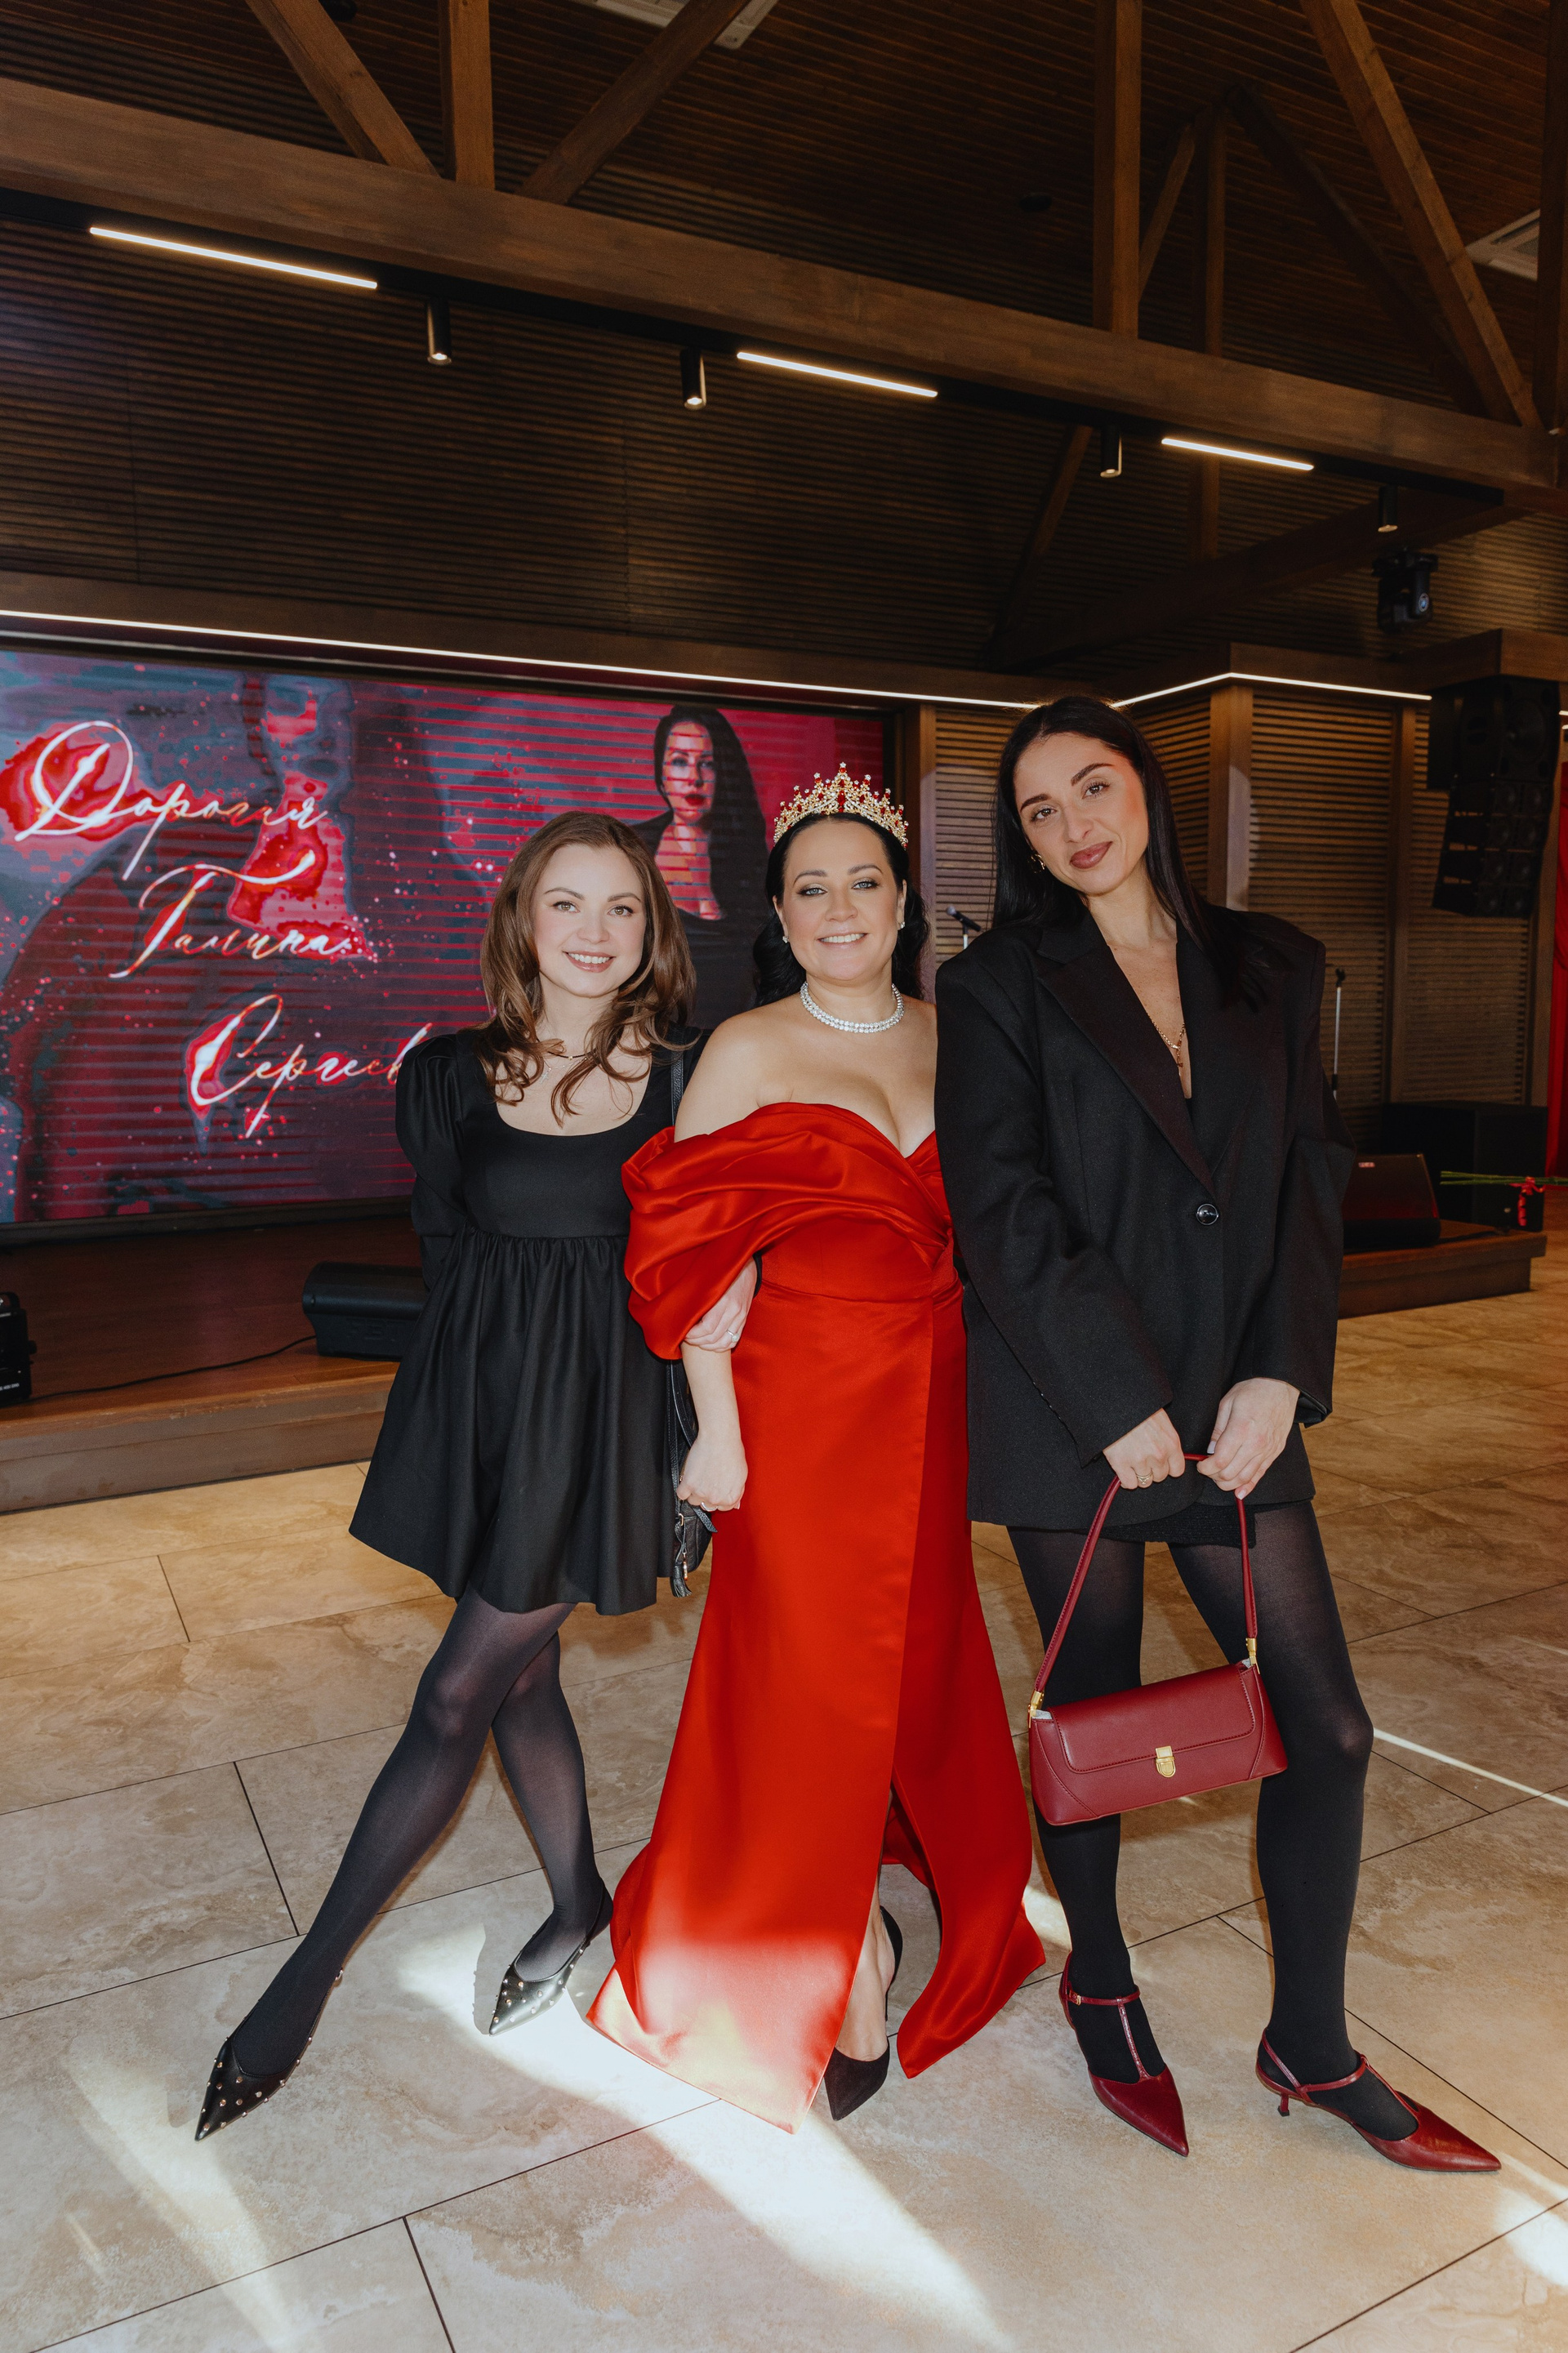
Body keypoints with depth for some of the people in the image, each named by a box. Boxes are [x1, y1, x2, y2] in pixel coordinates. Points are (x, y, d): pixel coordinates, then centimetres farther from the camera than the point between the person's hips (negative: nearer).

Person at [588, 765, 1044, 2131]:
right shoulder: (746, 1052, -6)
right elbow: (695, 1257, -8)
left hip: (939, 1399, 5)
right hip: (806, 1401, -4)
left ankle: (852, 1898, 42)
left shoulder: (954, 1041, 7)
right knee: (815, 1671, 6)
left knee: (921, 1651, 15)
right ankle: (845, 1959, 28)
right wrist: (718, 1433, -11)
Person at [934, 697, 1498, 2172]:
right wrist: (1118, 1400, -14)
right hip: (1070, 1417, -3)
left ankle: (1313, 2047, 27)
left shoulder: (1269, 969, 10)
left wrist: (1279, 1374, -6)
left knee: (1325, 1728, 5)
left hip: (1235, 1404, 3)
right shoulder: (999, 987, -1)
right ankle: (1101, 1987, 36)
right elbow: (1004, 1215, -9)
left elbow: (1310, 1176, 5)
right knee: (1095, 1710, 11)